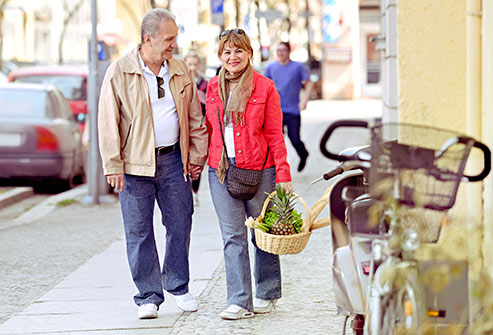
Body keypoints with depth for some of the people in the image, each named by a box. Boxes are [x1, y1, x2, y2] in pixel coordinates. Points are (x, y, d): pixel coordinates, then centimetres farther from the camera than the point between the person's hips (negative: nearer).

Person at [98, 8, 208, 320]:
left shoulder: (180, 71, 7)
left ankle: (179, 286, 26)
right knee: (139, 233, 1)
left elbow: (195, 116, 15)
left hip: (174, 160, 3)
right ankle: (149, 296, 11)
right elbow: (108, 122, -5)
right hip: (136, 165, -3)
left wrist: (197, 156, 12)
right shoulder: (119, 72, -6)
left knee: (180, 226, 8)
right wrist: (113, 166, -9)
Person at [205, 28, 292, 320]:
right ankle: (240, 302, 0)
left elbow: (275, 135, -2)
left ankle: (267, 294, 23)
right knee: (233, 237, -1)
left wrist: (283, 174, -7)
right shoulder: (214, 87, 9)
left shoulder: (264, 88, -2)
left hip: (258, 170, -3)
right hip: (221, 171, 3)